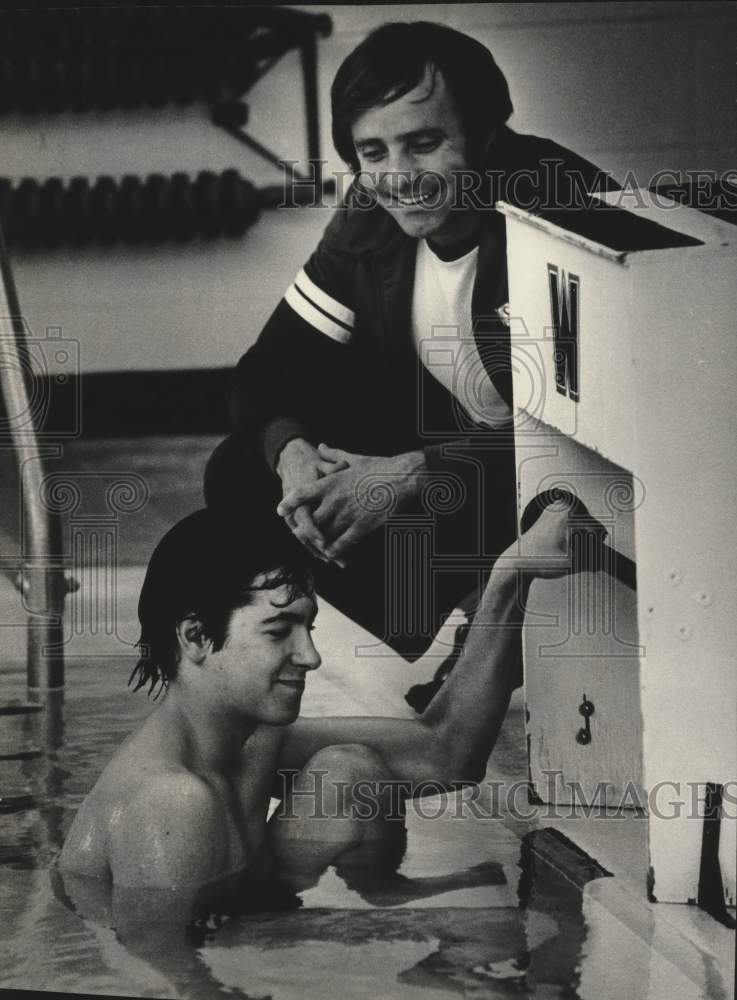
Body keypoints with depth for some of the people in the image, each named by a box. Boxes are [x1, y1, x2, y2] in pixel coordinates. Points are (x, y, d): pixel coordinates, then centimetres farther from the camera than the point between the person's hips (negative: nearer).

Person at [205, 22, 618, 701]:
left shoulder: (559, 214, -26)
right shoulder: (370, 221, -5)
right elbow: (272, 369, -1)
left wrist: (411, 476, -35)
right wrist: (292, 453, -24)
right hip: (450, 443, 7)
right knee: (241, 478, -7)